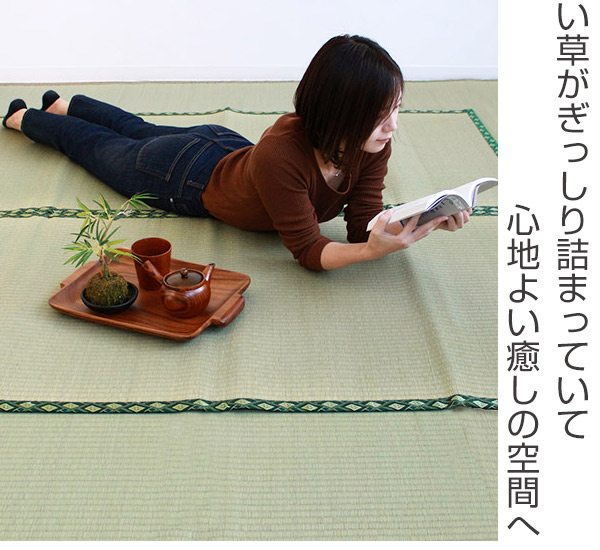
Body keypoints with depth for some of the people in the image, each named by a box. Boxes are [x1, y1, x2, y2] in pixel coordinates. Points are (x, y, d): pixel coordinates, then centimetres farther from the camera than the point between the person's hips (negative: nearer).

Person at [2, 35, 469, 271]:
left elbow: (364, 225, -24)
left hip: (226, 147, 5)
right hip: (186, 174, -5)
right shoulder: (280, 154, -46)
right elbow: (308, 251, -39)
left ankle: (63, 103, 63)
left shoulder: (374, 146, -27)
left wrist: (418, 223, -42)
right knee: (99, 145, 25)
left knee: (137, 129, 32)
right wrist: (374, 251, -55)